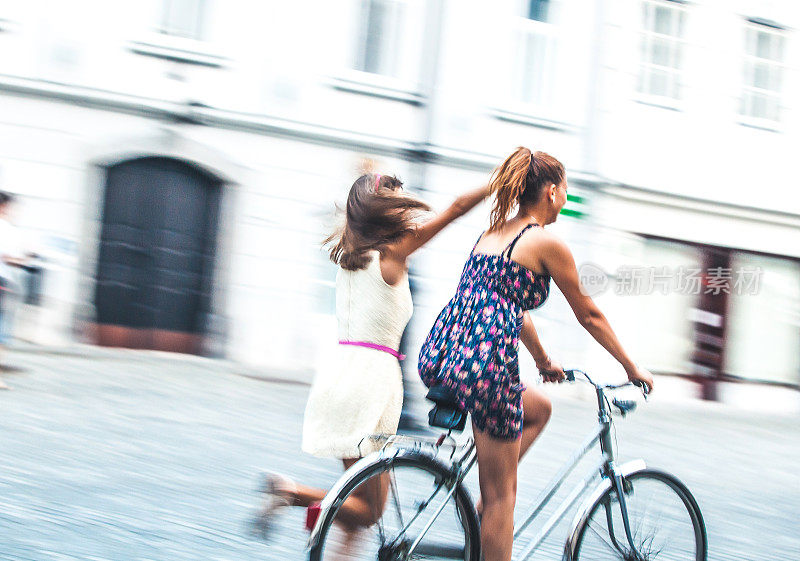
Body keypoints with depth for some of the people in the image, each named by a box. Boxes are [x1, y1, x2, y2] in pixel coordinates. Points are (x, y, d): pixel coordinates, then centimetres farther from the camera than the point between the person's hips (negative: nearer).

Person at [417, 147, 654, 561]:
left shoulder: (492, 233, 22)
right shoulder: (547, 243, -1)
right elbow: (589, 316, 8)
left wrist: (543, 361, 47)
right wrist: (632, 368, 20)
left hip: (438, 356, 8)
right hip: (484, 365, -8)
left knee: (538, 409, 30)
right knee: (501, 496, 4)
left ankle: (486, 502, 20)